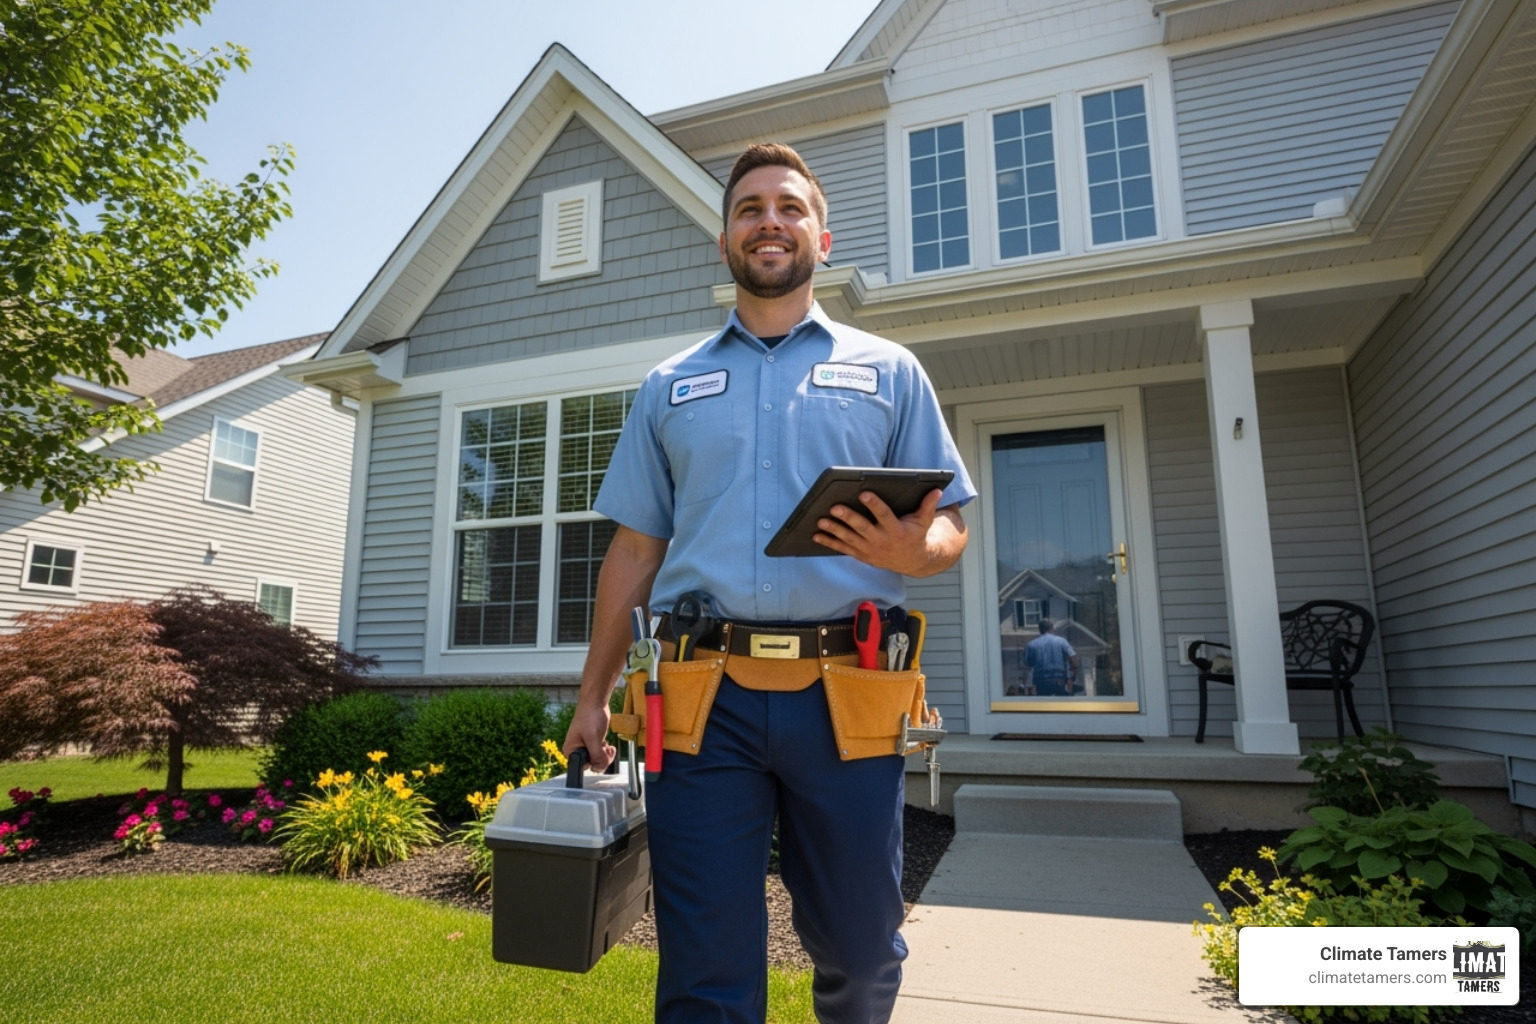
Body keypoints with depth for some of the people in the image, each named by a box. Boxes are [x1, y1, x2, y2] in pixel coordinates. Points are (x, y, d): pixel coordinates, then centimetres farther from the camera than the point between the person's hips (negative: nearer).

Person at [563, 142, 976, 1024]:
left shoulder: (889, 371, 11)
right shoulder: (669, 387, 16)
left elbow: (951, 531, 8)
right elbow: (634, 552, 14)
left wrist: (913, 548, -16)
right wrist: (594, 697, 10)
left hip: (845, 696, 0)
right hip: (704, 697, 1)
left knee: (860, 946, 15)